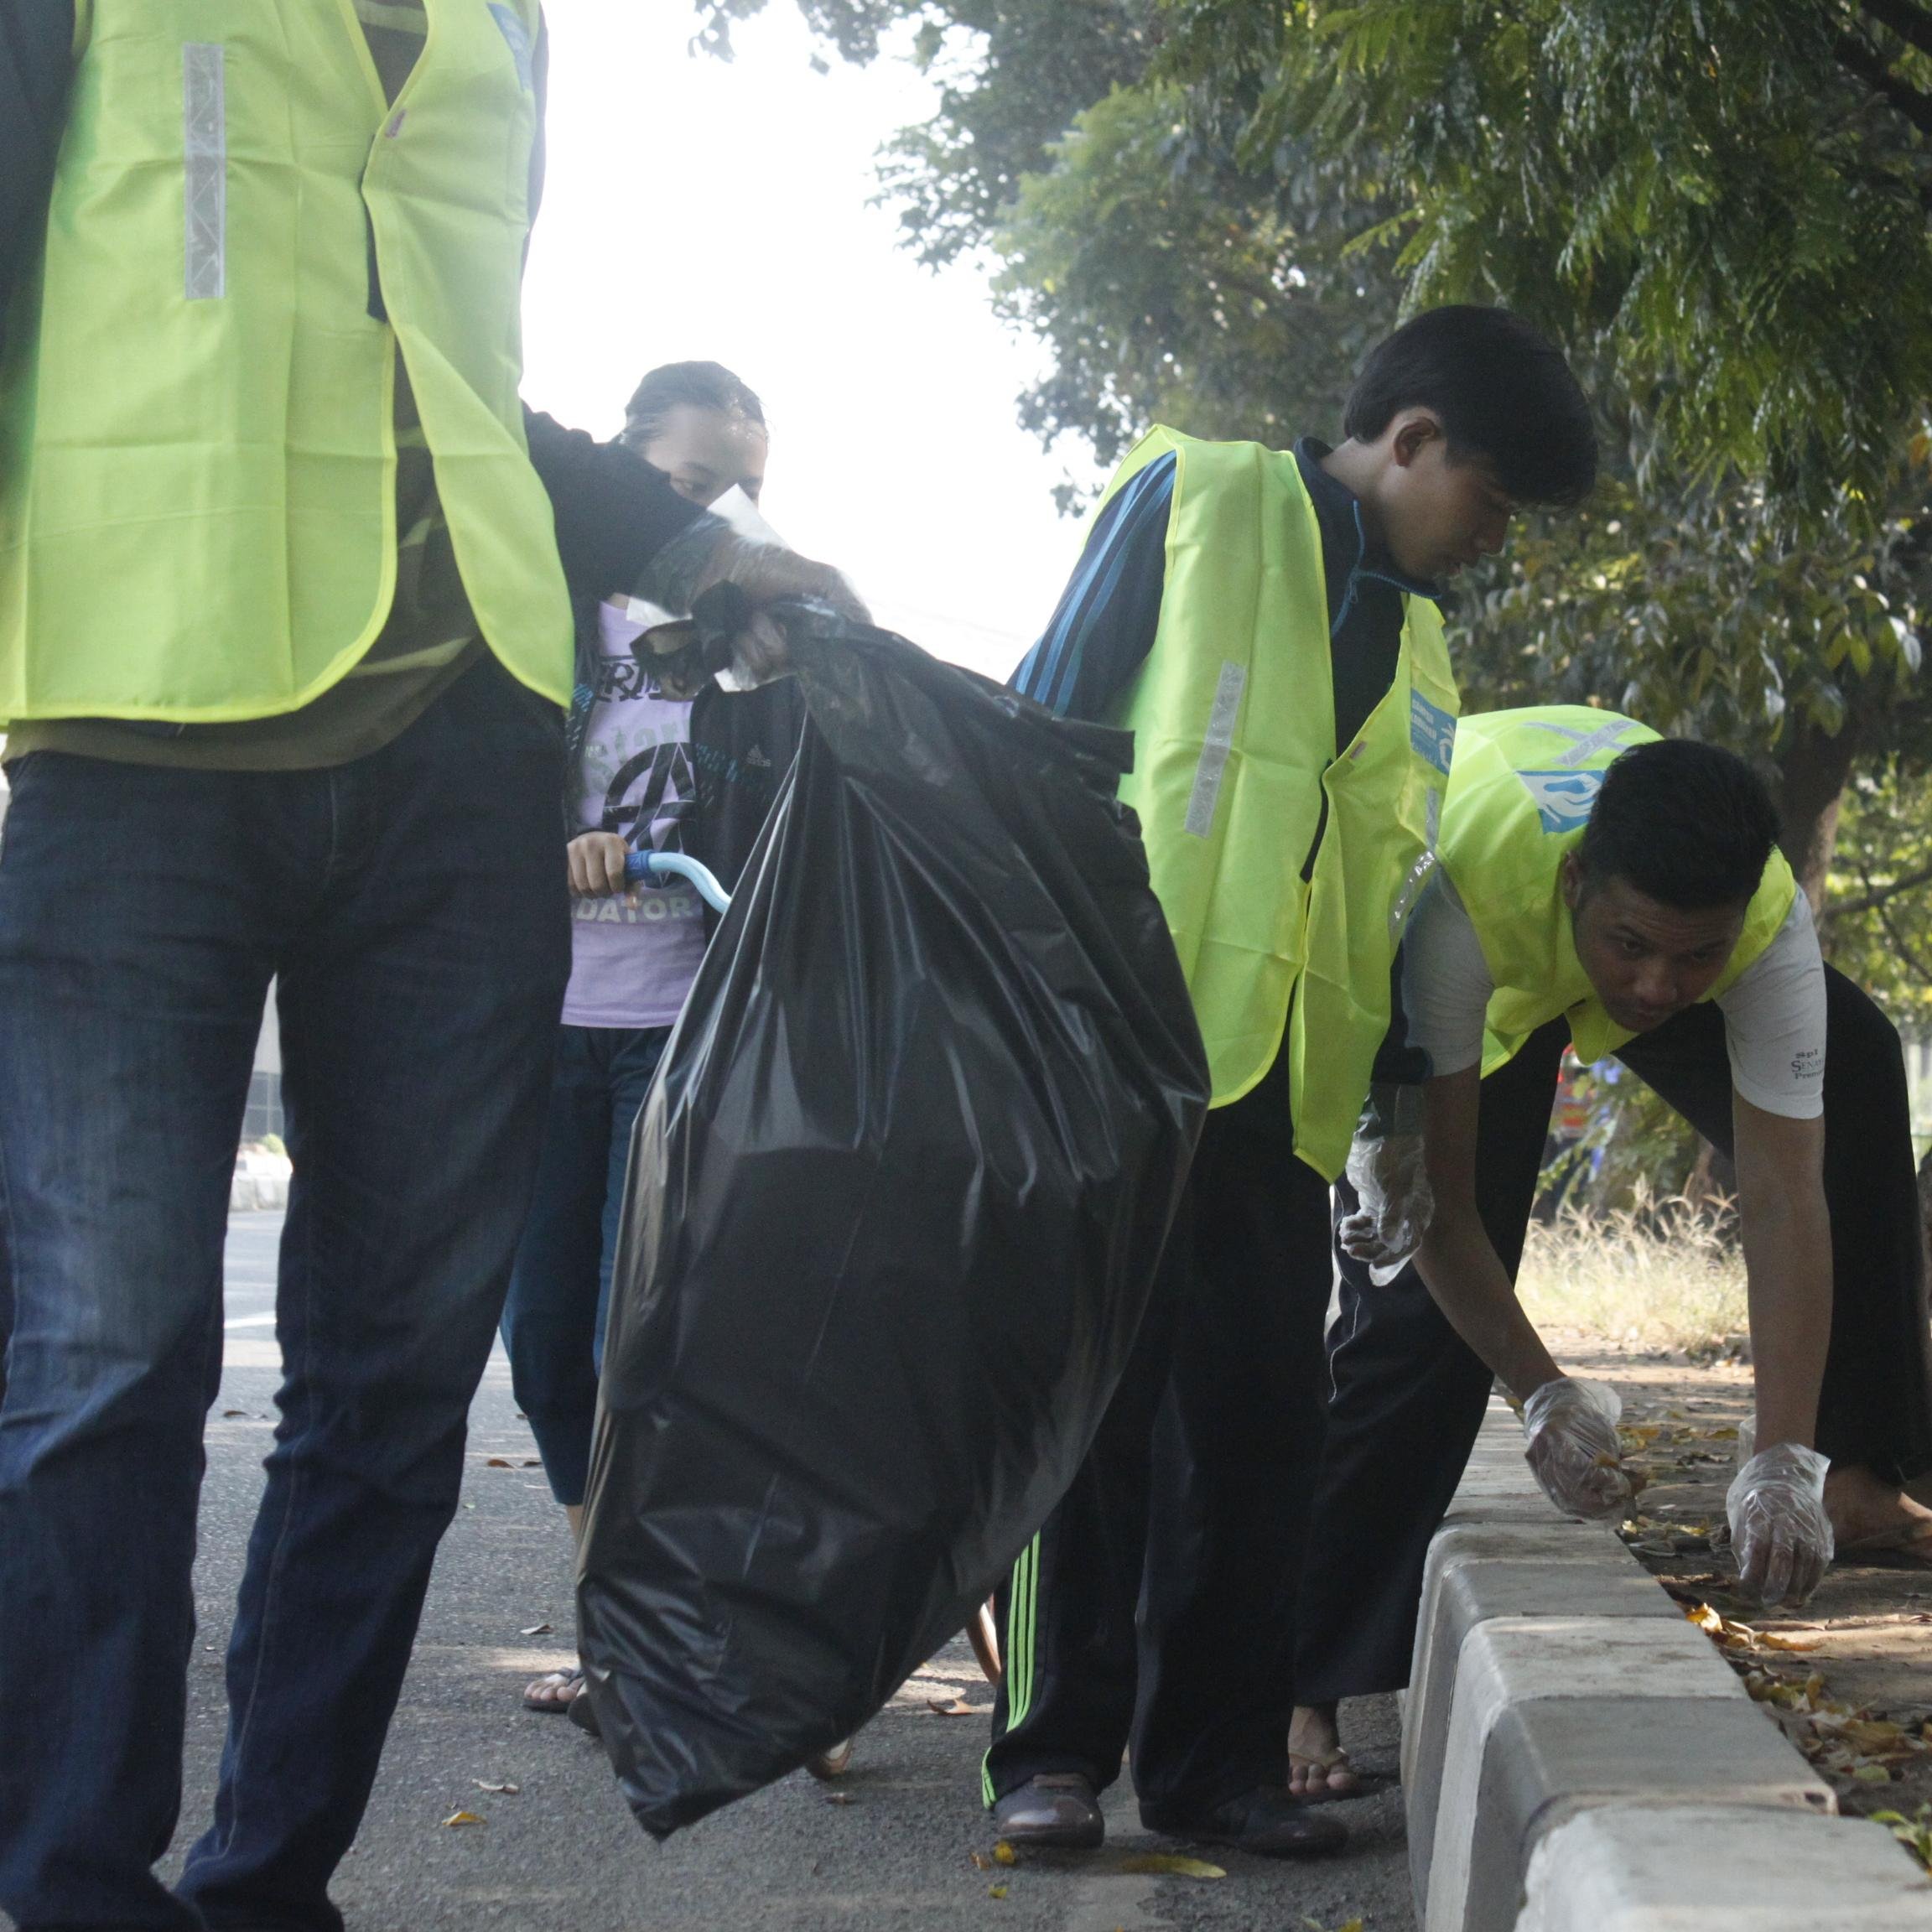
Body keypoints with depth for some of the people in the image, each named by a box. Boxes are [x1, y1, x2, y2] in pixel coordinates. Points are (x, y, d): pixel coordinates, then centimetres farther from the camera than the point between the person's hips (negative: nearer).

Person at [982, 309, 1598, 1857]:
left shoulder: (1417, 646, 20)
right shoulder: (1201, 498, 1)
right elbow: (1049, 721, -2)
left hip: (1280, 1077, 6)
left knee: (1259, 1417, 4)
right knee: (1094, 1390, -2)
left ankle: (1219, 1758, 11)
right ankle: (1054, 1749, 6)